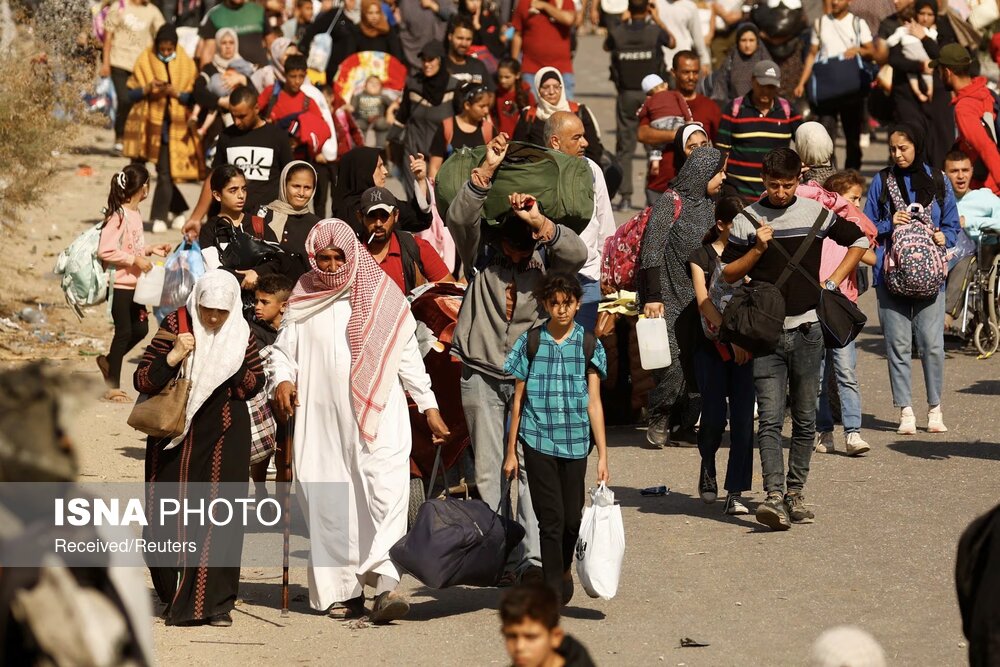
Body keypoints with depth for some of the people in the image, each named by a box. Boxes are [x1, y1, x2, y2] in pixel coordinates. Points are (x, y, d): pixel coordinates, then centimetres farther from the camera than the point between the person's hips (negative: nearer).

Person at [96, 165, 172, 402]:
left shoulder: (135, 214, 9)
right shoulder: (119, 216, -18)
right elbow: (105, 251, -24)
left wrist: (150, 250, 9)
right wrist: (135, 260, -22)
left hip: (135, 284, 9)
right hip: (120, 285, -9)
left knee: (140, 329, 12)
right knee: (124, 332, -2)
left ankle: (108, 360, 31)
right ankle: (113, 387, 7)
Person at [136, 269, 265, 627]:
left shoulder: (241, 333, 0)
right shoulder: (175, 325, -6)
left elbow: (256, 384, 8)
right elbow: (142, 381, -7)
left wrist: (233, 369, -11)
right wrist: (173, 357, -22)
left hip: (224, 435, 0)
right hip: (175, 434, 0)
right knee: (169, 514, 2)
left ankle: (214, 601, -2)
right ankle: (173, 595, 20)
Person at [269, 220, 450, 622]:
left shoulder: (381, 295, 5)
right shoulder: (303, 300, 10)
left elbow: (408, 355, 9)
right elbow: (283, 350, 16)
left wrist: (429, 406, 6)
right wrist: (282, 379, -6)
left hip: (379, 414, -2)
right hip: (322, 420, 2)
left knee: (385, 495, -17)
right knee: (330, 503, 0)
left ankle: (385, 584, -25)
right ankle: (344, 590, 5)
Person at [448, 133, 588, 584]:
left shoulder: (545, 257, -1)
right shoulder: (482, 251, -1)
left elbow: (578, 255, -21)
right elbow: (459, 219, -18)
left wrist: (538, 221, -32)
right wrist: (486, 171, -29)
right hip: (481, 372, 1)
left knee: (530, 465, -10)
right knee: (488, 470, 1)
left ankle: (533, 555, -14)